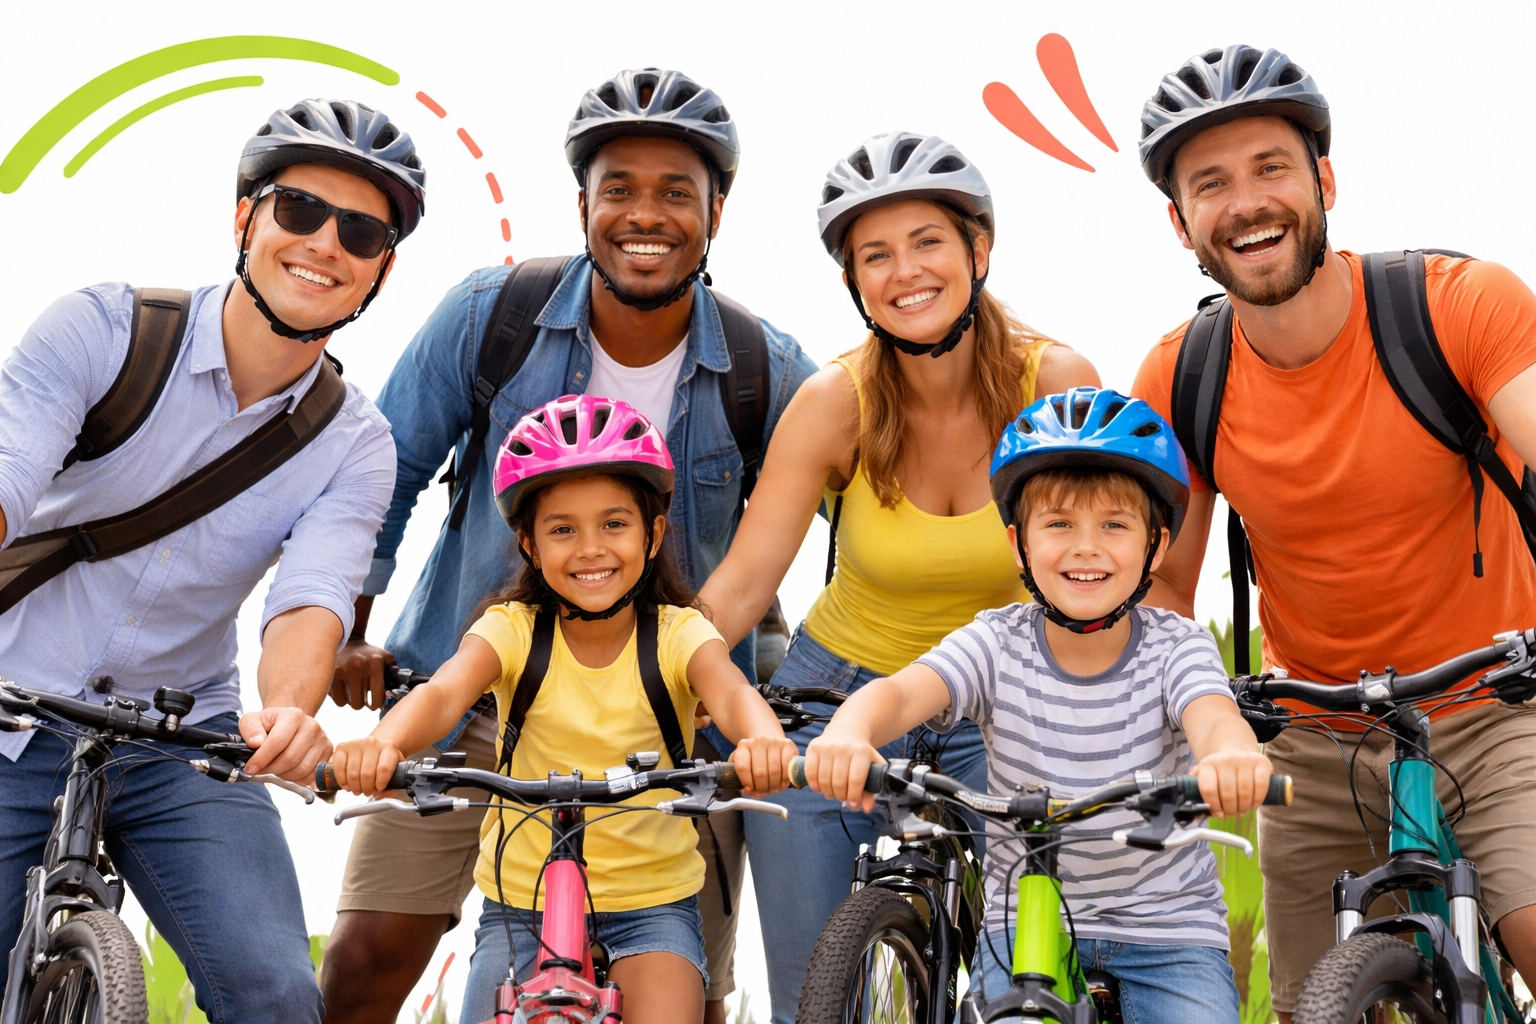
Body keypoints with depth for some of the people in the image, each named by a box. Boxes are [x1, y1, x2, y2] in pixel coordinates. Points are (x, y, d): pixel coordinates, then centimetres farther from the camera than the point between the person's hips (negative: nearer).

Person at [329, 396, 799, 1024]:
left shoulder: (677, 635, -7)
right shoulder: (513, 630, -5)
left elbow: (730, 692, -27)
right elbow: (444, 692, -24)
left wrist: (763, 740, -51)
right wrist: (384, 743, -47)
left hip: (652, 906, -1)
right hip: (521, 905, 1)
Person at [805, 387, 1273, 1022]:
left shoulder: (1176, 647, -9)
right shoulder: (998, 644, -8)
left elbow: (1213, 717, -29)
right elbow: (901, 690, -25)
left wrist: (1231, 756, -56)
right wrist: (847, 735, -49)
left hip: (1165, 922, 0)